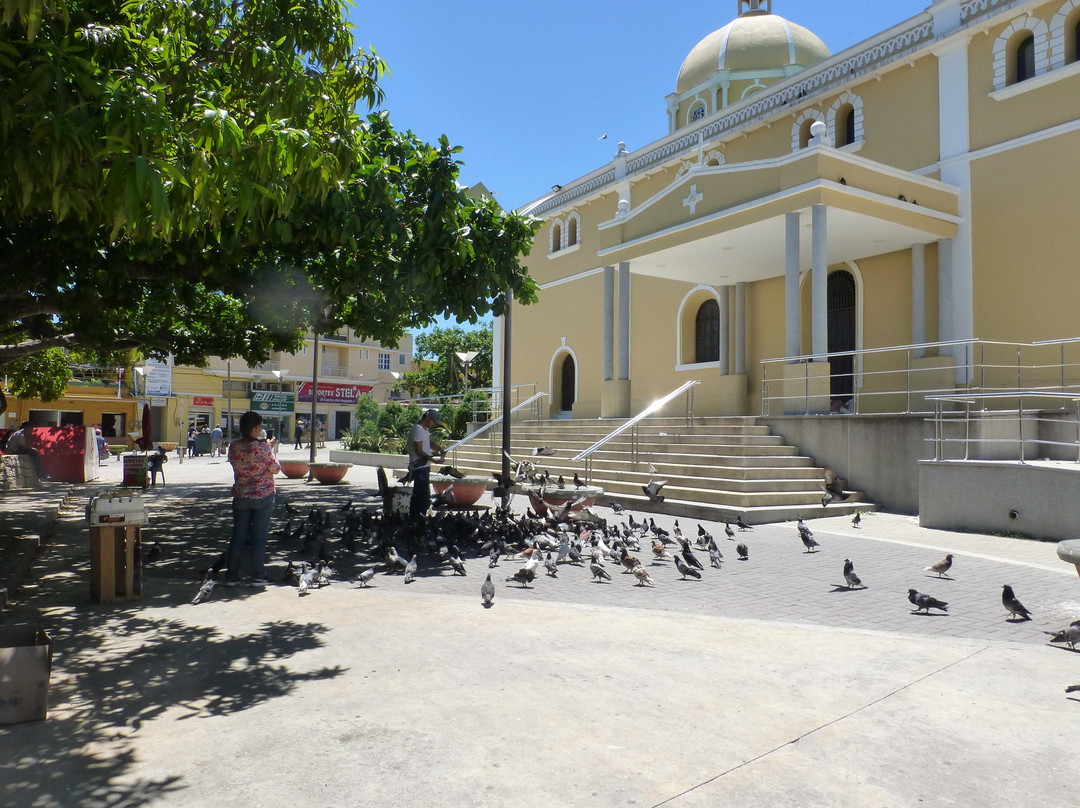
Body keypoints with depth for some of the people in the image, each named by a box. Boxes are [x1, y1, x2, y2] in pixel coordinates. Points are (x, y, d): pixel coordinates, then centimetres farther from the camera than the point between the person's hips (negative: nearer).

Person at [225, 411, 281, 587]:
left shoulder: (233, 447, -2)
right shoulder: (262, 447, -17)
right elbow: (276, 468, -9)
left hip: (240, 496, 4)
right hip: (263, 496, -4)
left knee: (238, 535, 11)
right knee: (259, 536, 5)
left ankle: (232, 576, 14)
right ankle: (257, 576, 9)